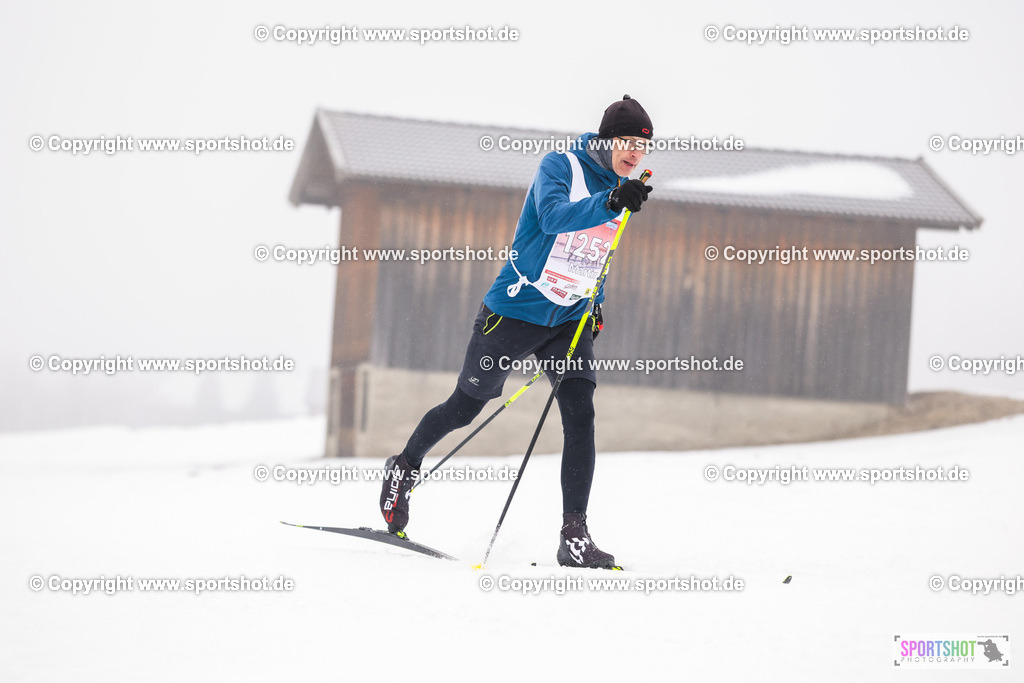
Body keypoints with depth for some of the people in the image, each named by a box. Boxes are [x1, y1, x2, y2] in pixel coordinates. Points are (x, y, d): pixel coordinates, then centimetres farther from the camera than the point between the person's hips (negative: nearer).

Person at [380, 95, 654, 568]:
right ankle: (405, 467, 37)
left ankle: (574, 536, -15)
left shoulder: (619, 187, 8)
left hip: (570, 319, 5)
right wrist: (610, 203, -47)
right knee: (466, 406, 9)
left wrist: (594, 305, 21)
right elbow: (553, 218, -34)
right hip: (515, 311, -5)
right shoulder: (560, 165, -14)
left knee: (580, 415, -14)